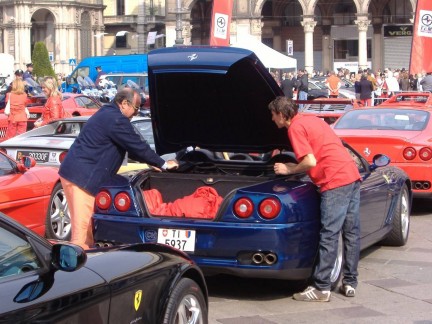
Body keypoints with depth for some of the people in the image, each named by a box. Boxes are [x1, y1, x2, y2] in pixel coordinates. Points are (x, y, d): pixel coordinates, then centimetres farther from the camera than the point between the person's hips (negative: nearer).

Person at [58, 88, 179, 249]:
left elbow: (132, 146, 27)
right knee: (82, 228, -10)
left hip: (76, 172, 11)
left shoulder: (108, 113, 18)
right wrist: (163, 164, 0)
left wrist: (151, 163, 27)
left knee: (87, 226, 15)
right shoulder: (115, 120, -16)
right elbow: (138, 146, -12)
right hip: (81, 177, -11)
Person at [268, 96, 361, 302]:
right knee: (351, 233, 12)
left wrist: (288, 170, 3)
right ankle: (350, 283, 20)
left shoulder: (295, 127, -5)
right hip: (353, 176, 9)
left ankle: (321, 288, -4)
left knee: (329, 236, -7)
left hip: (335, 182, -9)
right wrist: (292, 166, 29)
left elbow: (310, 162, -13)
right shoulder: (312, 120, 22)